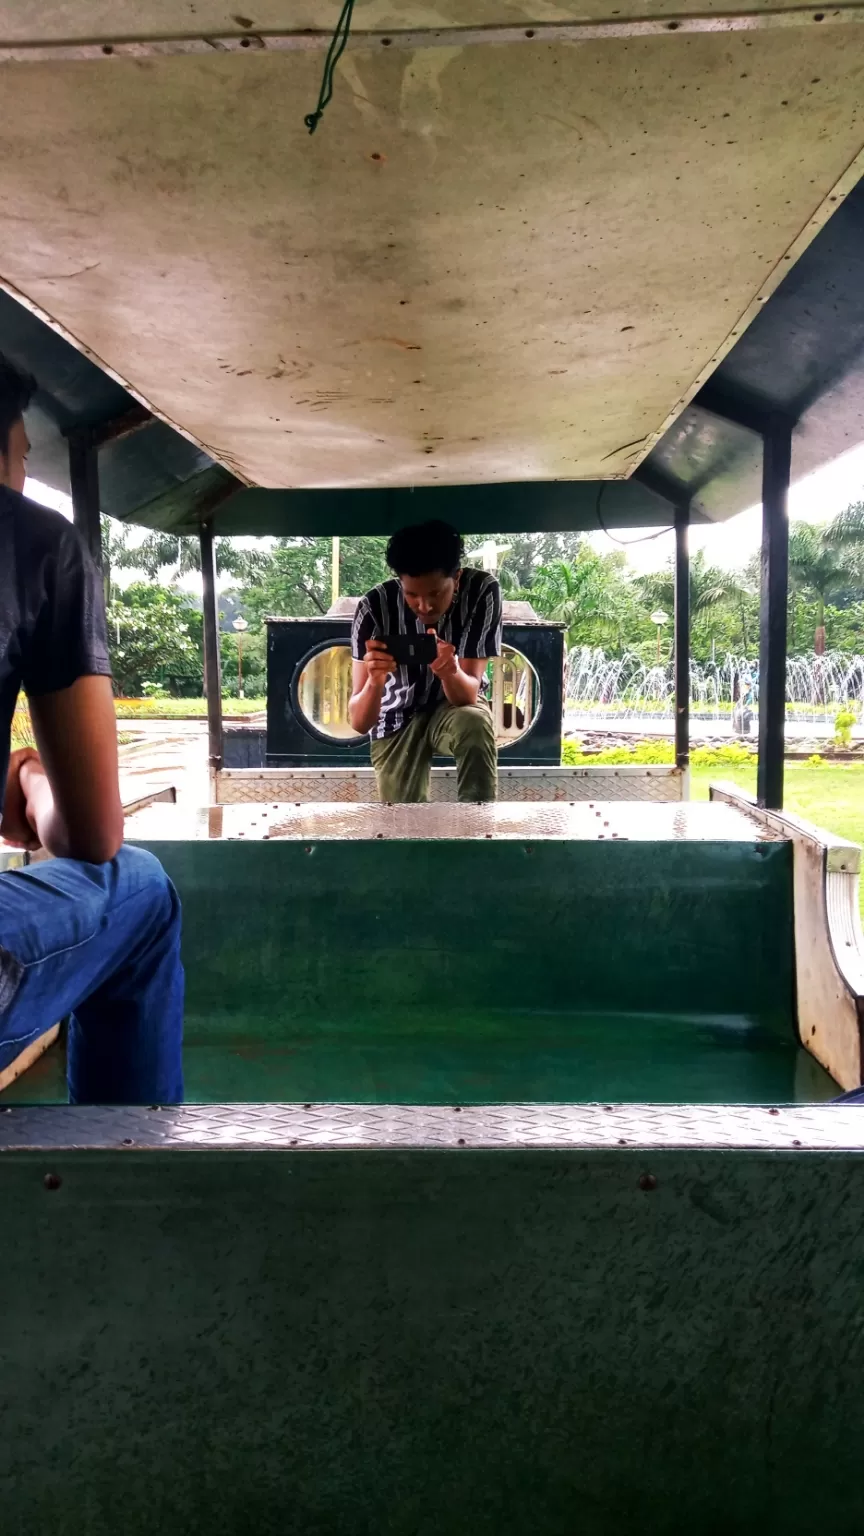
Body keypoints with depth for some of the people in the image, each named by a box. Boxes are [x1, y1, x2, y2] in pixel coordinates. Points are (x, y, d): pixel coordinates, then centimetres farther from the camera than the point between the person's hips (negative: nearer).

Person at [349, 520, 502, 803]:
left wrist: (449, 672, -53)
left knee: (474, 724, -35)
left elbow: (468, 694, -29)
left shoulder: (482, 590, -25)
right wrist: (374, 681, -50)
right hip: (397, 719, 1)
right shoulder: (375, 606, -26)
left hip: (454, 705, 0)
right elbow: (359, 722, -27)